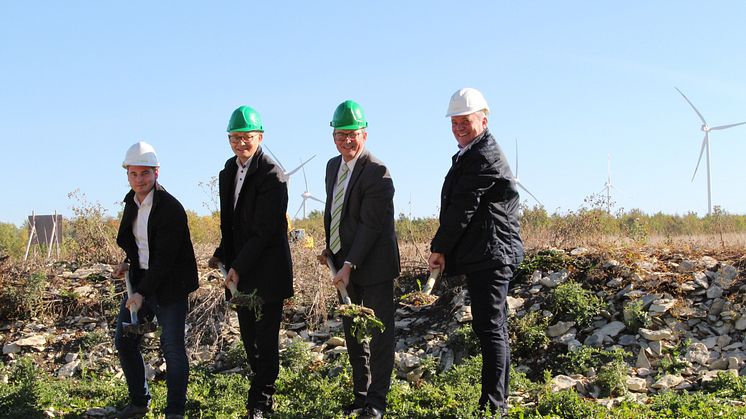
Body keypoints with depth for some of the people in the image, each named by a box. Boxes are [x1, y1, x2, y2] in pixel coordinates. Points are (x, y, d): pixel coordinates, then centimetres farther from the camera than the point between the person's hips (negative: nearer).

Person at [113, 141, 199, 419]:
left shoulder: (171, 209, -19)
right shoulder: (132, 202, 6)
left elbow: (164, 259, -21)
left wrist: (142, 293, -22)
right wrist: (128, 262, 7)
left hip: (169, 285, -8)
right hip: (140, 279, 8)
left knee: (172, 346, -3)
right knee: (124, 340, 11)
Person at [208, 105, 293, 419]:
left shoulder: (271, 174, -14)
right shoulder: (227, 173, 11)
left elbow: (265, 229, -18)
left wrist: (238, 266, -18)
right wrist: (222, 255, 4)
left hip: (267, 269, -7)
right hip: (239, 267, 7)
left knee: (266, 337, 1)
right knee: (248, 336, 14)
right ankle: (263, 390, 29)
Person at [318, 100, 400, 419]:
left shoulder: (376, 172, -17)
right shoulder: (333, 166, 9)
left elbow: (371, 225, -21)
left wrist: (350, 264, -25)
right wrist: (330, 250, 11)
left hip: (373, 265, -8)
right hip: (344, 264, 8)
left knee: (379, 332, 2)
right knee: (352, 333, 15)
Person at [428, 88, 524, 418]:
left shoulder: (484, 156, -13)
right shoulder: (472, 154, 21)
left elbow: (463, 208, -15)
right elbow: (458, 205, 20)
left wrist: (440, 248, -8)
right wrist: (445, 249, 12)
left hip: (491, 255, -11)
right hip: (483, 256, 11)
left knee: (489, 328, -10)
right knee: (492, 329, 14)